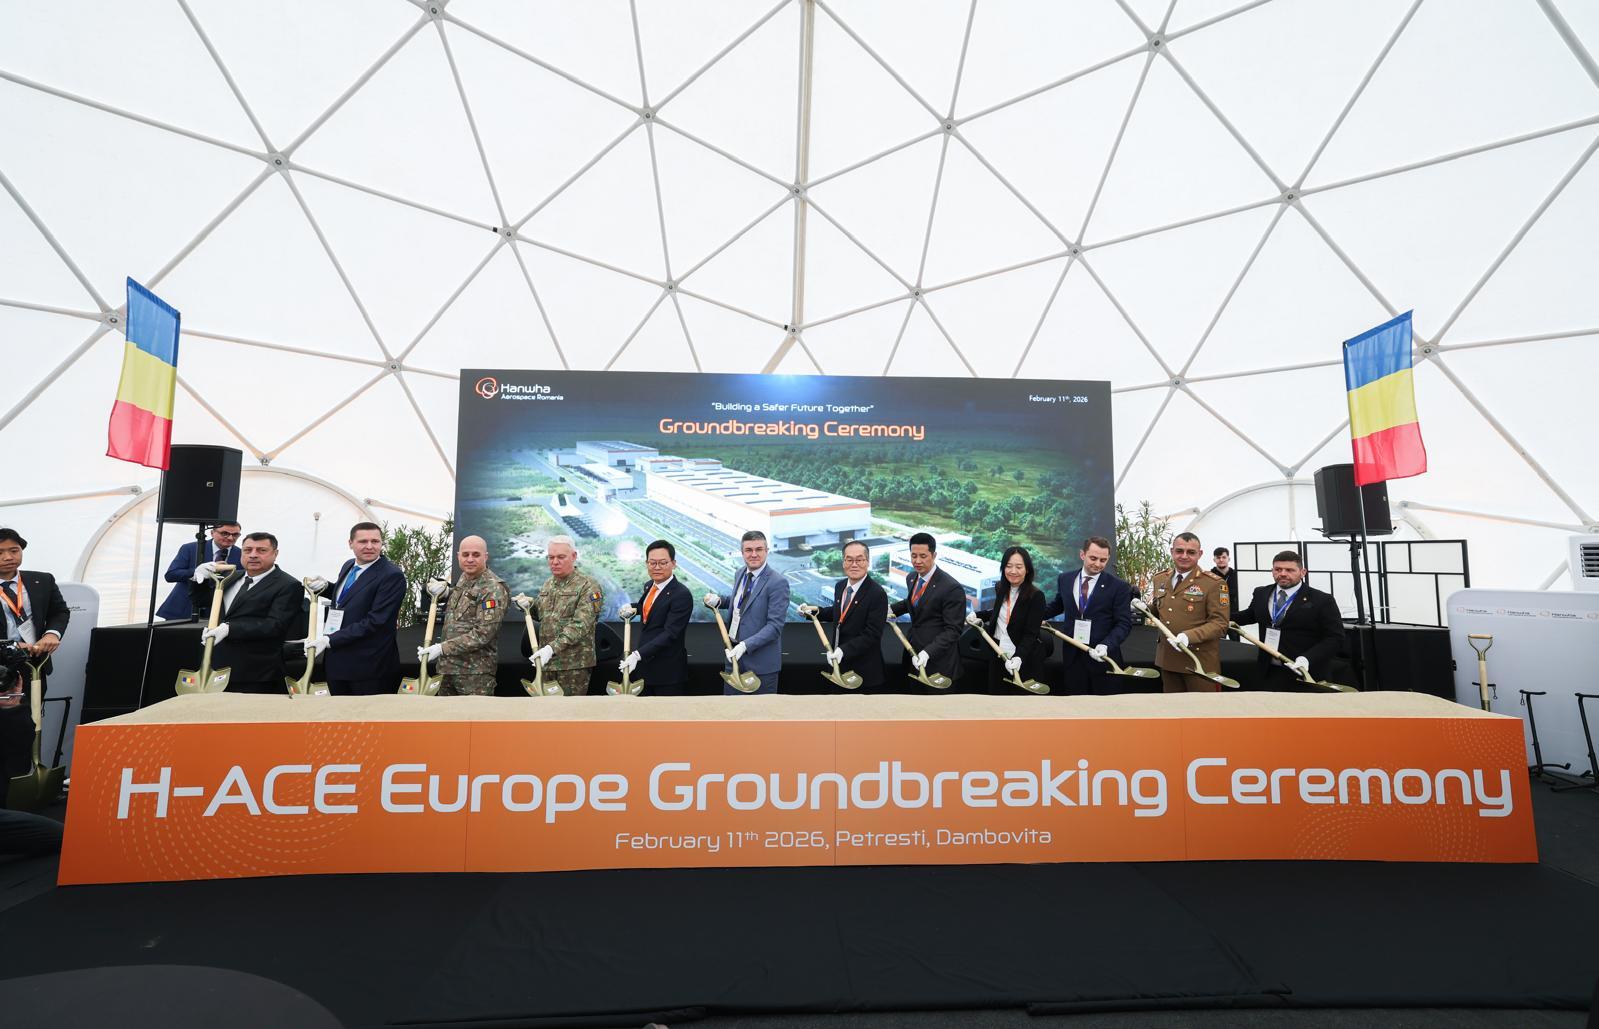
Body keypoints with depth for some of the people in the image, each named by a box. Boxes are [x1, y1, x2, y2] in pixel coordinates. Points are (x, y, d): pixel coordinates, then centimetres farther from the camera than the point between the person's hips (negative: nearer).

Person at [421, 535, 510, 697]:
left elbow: (483, 634, -21)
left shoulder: (493, 589, -16)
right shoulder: (463, 578, 10)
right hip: (447, 666, 8)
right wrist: (443, 592, 10)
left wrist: (442, 648, -21)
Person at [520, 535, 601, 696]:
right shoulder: (547, 584, 14)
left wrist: (553, 647, -27)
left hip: (574, 664, -6)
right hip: (545, 661, 6)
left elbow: (580, 625, -19)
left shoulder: (588, 586, -10)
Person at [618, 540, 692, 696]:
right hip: (645, 665, 8)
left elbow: (670, 633, -24)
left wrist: (638, 654, -30)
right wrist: (634, 608, 7)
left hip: (668, 671, -8)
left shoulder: (682, 595, -19)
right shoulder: (649, 586, 7)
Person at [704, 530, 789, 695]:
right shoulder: (740, 573, 6)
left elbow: (774, 625, -20)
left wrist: (746, 645, -28)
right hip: (733, 653, 6)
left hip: (761, 660, -6)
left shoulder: (778, 583, -17)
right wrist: (719, 601, 3)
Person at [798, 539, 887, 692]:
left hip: (865, 671, -7)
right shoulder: (840, 586, 3)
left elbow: (872, 635, -21)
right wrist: (816, 611, 3)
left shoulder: (877, 594, -20)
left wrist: (844, 650, -30)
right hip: (839, 666, 7)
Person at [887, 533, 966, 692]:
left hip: (937, 659, -7)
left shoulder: (952, 588, -21)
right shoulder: (911, 578, 3)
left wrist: (927, 652, -30)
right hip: (912, 651, 7)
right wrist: (891, 608, 5)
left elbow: (952, 630, -20)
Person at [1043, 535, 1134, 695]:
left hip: (1103, 657, -3)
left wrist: (1106, 645, -24)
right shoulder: (1065, 579, 5)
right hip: (1072, 656, 3)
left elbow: (1124, 623, -9)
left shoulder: (1119, 587, -6)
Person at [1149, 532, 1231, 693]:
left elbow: (1220, 624, -15)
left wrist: (1189, 636, -29)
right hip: (1167, 659, 5)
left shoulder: (1214, 583, -10)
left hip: (1200, 663, -5)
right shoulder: (1159, 579, 8)